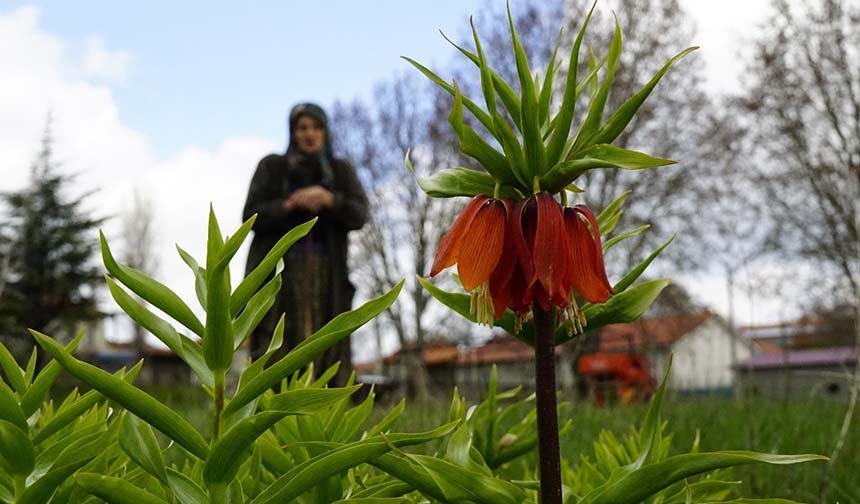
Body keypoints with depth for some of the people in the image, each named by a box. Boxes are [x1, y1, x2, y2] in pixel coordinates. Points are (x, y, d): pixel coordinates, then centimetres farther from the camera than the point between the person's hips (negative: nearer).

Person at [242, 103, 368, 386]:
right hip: (278, 272, -1)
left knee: (326, 357, -10)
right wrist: (293, 203, -16)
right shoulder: (271, 166, 9)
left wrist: (328, 198, -22)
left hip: (325, 275, 2)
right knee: (275, 359, -14)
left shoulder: (342, 171, 13)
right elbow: (252, 216, -1)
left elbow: (359, 216, -2)